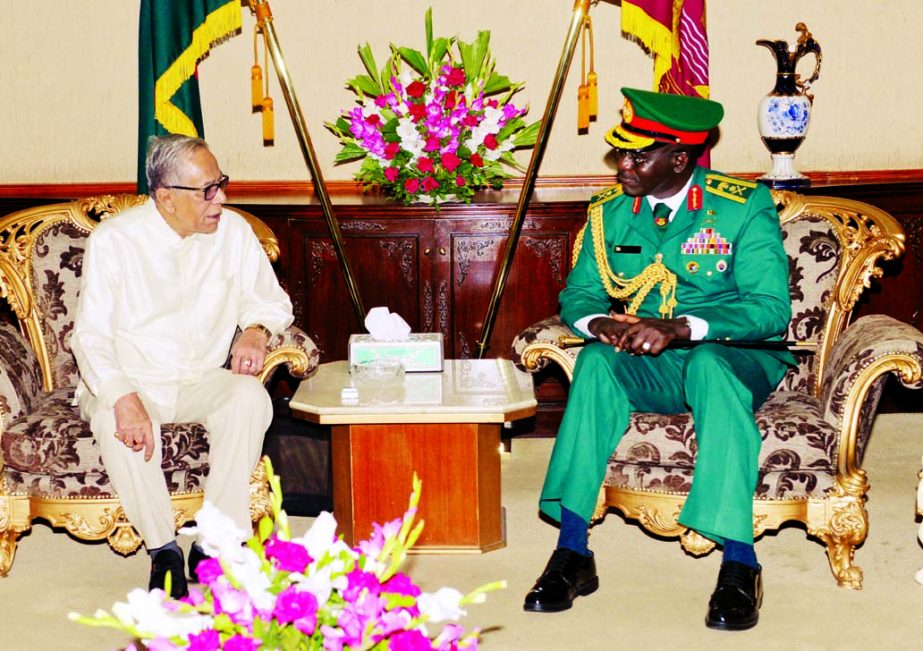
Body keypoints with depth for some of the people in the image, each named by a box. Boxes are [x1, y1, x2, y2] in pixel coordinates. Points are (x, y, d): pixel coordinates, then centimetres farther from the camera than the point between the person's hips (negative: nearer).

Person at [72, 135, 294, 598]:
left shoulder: (233, 231, -1)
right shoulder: (112, 241, -9)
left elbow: (270, 299, 12)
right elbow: (91, 336, -14)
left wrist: (256, 330, -13)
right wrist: (123, 398, -32)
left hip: (204, 382, 2)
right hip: (130, 381, -2)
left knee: (251, 398, -30)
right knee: (115, 422, -36)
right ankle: (163, 549, -17)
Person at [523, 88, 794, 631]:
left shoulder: (746, 207, -5)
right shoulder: (611, 213, 9)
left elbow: (771, 308, -13)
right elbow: (578, 294, 10)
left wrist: (682, 327, -29)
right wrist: (597, 322, -17)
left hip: (734, 357, -3)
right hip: (648, 369, 3)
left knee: (708, 364, -39)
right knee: (597, 361, -30)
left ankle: (740, 562, -38)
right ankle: (573, 553, -32)